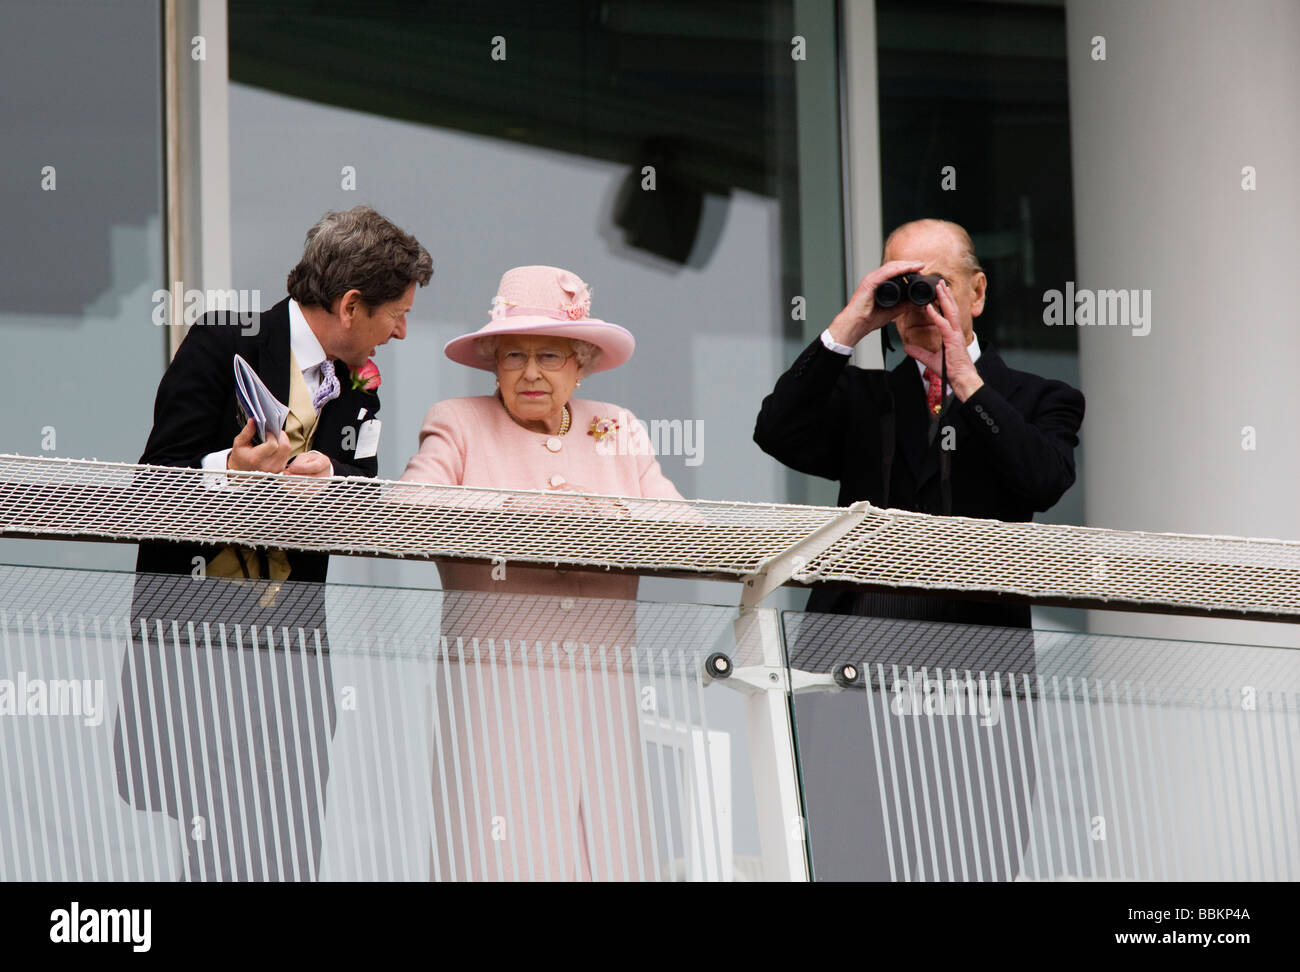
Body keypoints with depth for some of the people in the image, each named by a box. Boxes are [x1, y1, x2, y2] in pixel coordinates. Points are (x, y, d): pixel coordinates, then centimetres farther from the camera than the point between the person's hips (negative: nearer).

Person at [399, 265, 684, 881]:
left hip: (603, 691, 3)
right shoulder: (459, 425, 10)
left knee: (610, 857, -5)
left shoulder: (618, 433, 18)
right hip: (494, 685, -3)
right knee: (510, 857, -13)